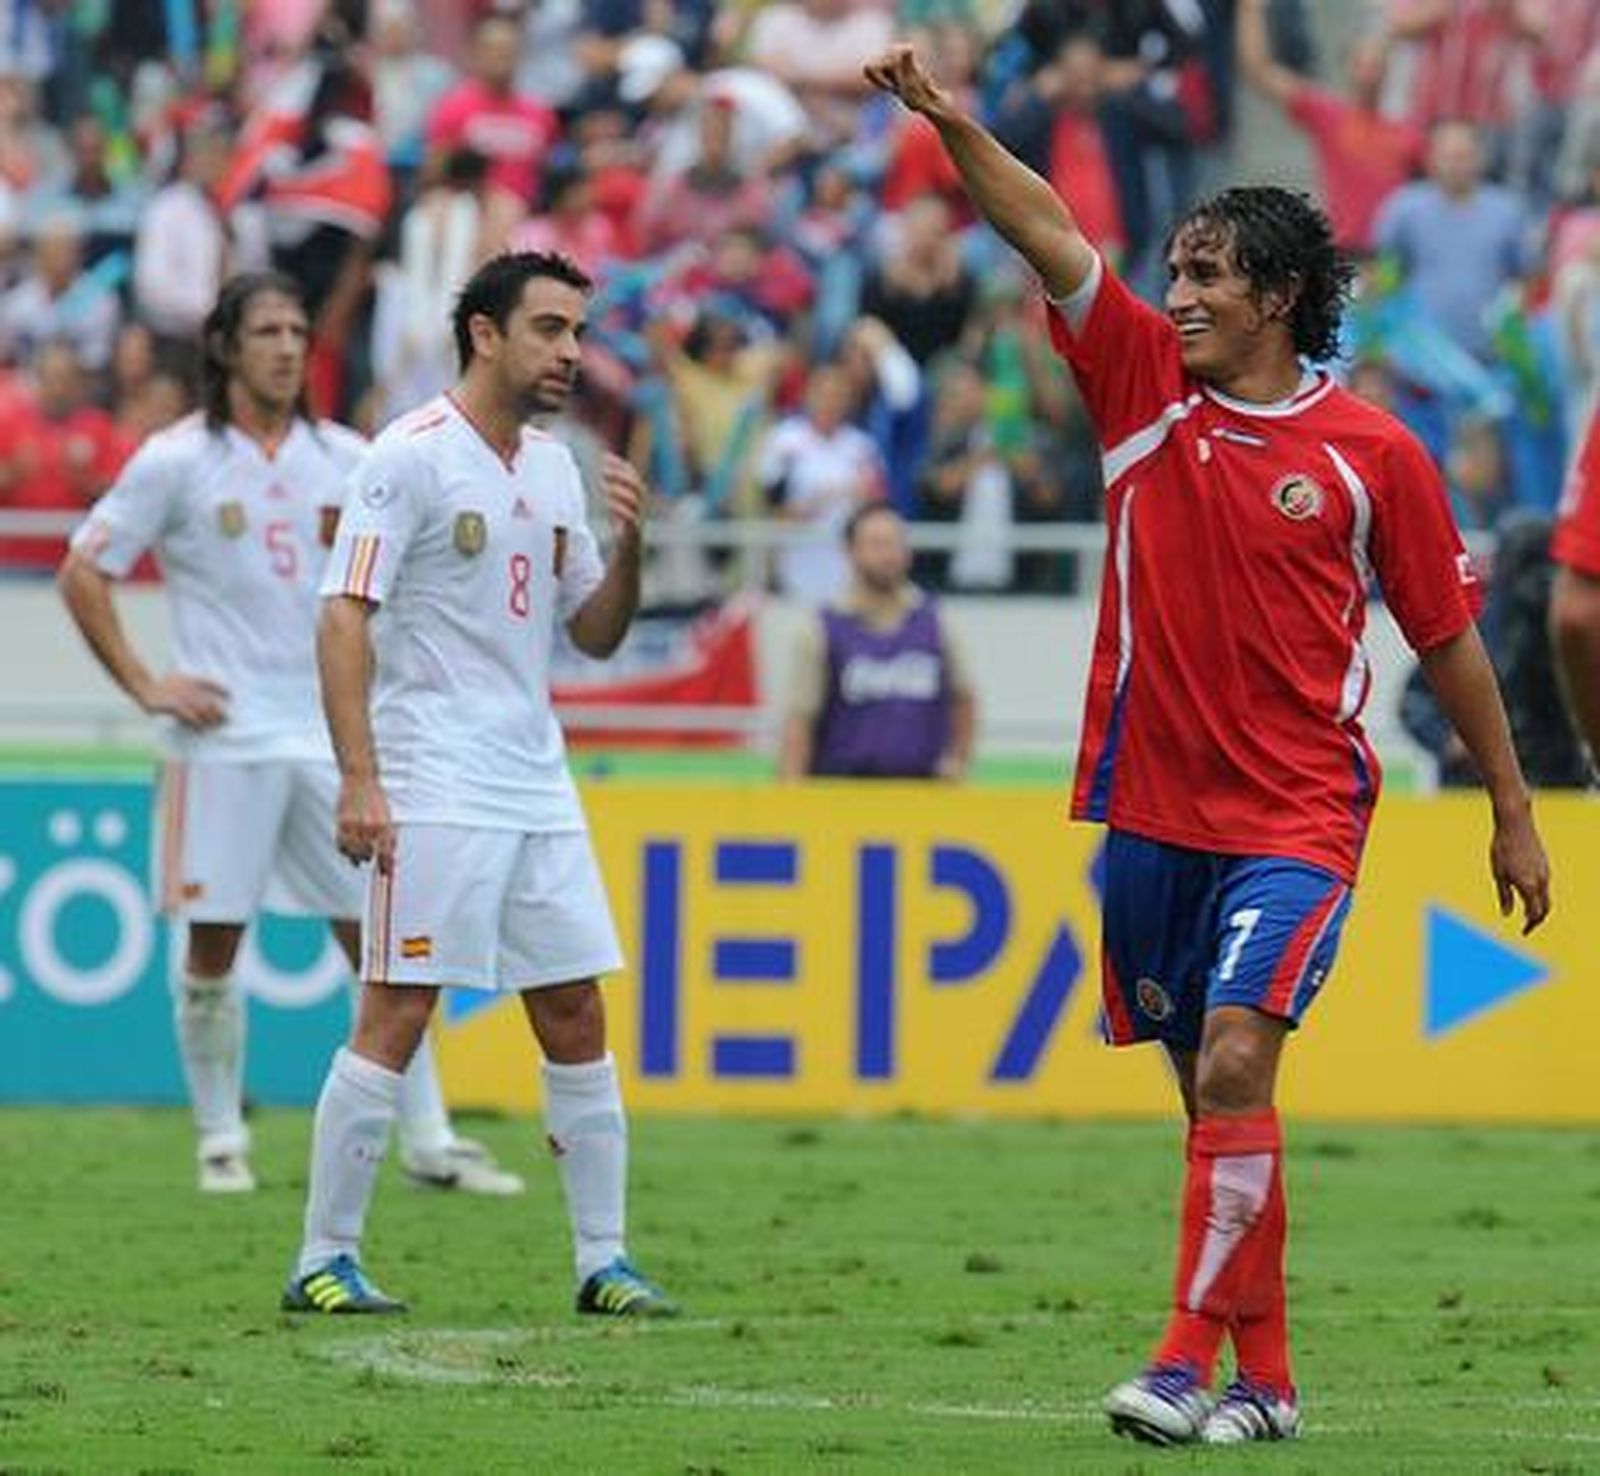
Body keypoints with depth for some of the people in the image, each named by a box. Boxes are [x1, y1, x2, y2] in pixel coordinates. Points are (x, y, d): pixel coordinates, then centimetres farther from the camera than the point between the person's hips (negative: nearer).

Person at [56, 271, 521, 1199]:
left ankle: (429, 1141, 3)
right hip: (224, 734, -3)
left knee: (379, 937, 0)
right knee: (214, 943, 0)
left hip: (332, 732, 3)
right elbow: (84, 576, 1)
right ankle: (222, 1138, 12)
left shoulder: (345, 459, 8)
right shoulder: (176, 461, -2)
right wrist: (144, 687, -4)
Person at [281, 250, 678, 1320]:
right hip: (433, 791, -7)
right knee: (395, 1018, -8)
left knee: (577, 1017, 6)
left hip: (540, 790, 7)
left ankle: (603, 1261, 11)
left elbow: (596, 633, 19)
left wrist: (629, 543, -1)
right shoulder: (412, 456, -8)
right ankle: (325, 1261, -1)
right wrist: (359, 778, -20)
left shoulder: (555, 468, 14)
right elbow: (344, 616, -13)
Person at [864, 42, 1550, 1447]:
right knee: (1211, 1093, 8)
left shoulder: (1371, 451, -2)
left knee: (1234, 1066, -19)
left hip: (1295, 817, -4)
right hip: (1152, 808, 4)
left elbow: (1448, 637, 5)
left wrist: (1514, 814, 9)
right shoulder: (1149, 388, 5)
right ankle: (1265, 1379, 16)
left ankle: (1193, 1358, -16)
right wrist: (950, 121, -18)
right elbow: (1052, 238, -6)